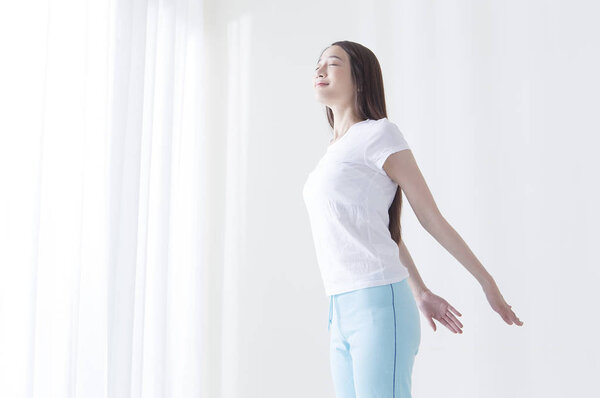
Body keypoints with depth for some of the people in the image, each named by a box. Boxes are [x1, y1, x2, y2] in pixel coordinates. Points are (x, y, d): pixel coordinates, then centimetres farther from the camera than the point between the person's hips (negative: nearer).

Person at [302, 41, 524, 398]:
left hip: (379, 304, -8)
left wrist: (488, 283, 4)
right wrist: (421, 293, 26)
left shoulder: (379, 134, -3)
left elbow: (432, 218, 0)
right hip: (342, 313, 8)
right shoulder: (336, 149, 21)